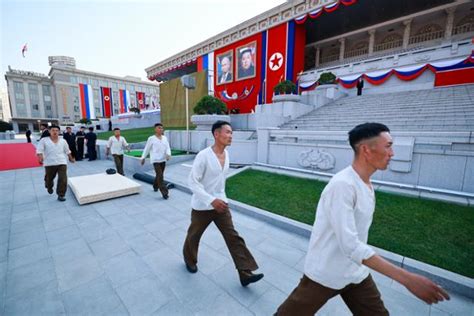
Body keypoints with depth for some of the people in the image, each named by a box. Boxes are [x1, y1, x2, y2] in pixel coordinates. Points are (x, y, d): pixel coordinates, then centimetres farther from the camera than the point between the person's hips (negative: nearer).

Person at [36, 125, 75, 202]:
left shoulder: (63, 141, 8)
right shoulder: (44, 140, 1)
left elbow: (67, 151, 18)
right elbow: (39, 150, -7)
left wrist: (71, 158, 25)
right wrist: (40, 158, -24)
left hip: (62, 163, 0)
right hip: (49, 163, 0)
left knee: (63, 179, -10)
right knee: (49, 178, 18)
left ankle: (61, 195, 0)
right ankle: (49, 187, 52)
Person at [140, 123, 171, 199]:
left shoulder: (165, 138, 7)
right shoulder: (151, 138, -5)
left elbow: (167, 147, 2)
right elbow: (146, 149, 1)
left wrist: (168, 154, -16)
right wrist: (143, 158, 5)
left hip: (163, 160, 5)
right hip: (155, 160, -5)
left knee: (159, 175, 18)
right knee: (160, 176, -10)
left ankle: (155, 186, 44)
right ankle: (165, 193, -9)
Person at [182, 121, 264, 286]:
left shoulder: (226, 154, 1)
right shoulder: (203, 156, -22)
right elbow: (192, 181, -21)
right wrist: (211, 200, -29)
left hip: (220, 203, 6)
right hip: (202, 206, -5)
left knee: (233, 237, 5)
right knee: (194, 236, 18)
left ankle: (245, 274, 15)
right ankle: (190, 260, 47)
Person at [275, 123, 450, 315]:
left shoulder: (367, 184, 3)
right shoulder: (342, 185, -28)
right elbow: (350, 246, -30)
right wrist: (407, 278, -26)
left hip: (356, 272, 8)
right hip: (325, 275, -8)